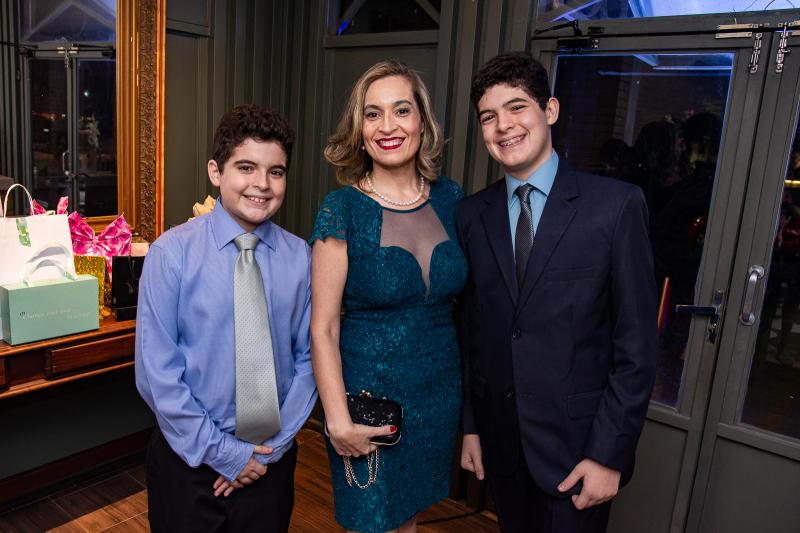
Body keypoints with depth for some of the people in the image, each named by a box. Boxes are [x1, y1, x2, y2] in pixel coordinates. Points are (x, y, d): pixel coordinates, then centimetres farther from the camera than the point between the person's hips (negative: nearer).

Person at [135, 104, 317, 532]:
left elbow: (307, 358, -3)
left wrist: (273, 447, -7)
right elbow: (156, 372, -13)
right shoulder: (171, 253, -13)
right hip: (189, 458, -2)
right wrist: (223, 452, -12)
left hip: (272, 460, 2)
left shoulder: (300, 257, -6)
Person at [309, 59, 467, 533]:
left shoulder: (449, 198, -2)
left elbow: (459, 299, 7)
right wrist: (338, 422, -16)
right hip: (368, 396, -4)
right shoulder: (343, 209, -14)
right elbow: (323, 328, -13)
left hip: (440, 395, 4)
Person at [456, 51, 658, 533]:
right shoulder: (472, 214, 1)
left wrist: (609, 454, -12)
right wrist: (470, 425, 7)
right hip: (501, 441, 4)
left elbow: (637, 342, -11)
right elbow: (471, 330, 5)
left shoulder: (617, 204, -10)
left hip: (578, 445, -3)